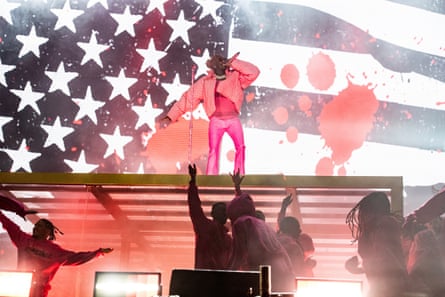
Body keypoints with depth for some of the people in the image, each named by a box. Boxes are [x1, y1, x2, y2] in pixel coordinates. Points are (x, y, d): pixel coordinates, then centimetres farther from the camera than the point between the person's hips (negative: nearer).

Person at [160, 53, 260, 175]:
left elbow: (254, 72, -7)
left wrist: (233, 62, -8)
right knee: (213, 151, -7)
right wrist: (170, 117, 2)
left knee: (240, 147, -14)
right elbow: (188, 98, 6)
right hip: (216, 121, 0)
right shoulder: (205, 81, 7)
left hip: (234, 120, 0)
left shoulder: (236, 77, 7)